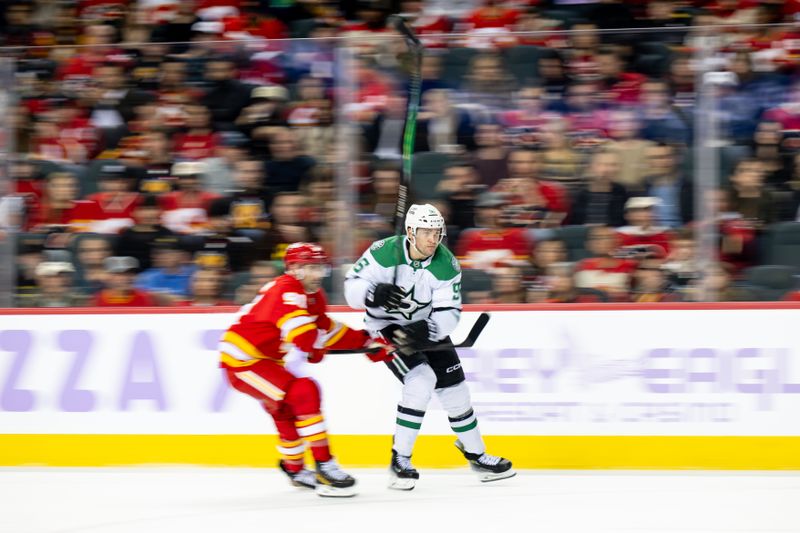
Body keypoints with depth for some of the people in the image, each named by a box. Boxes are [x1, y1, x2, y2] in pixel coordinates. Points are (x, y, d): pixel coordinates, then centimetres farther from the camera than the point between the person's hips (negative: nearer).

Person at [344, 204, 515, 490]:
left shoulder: (446, 265, -16)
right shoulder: (385, 253, -24)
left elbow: (449, 312, -17)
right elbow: (352, 285, -20)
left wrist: (429, 330, -37)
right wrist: (373, 293, -41)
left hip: (426, 327, 5)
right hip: (386, 327, -5)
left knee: (454, 388, 7)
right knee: (421, 381, -24)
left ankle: (476, 454, 28)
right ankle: (400, 460, -14)